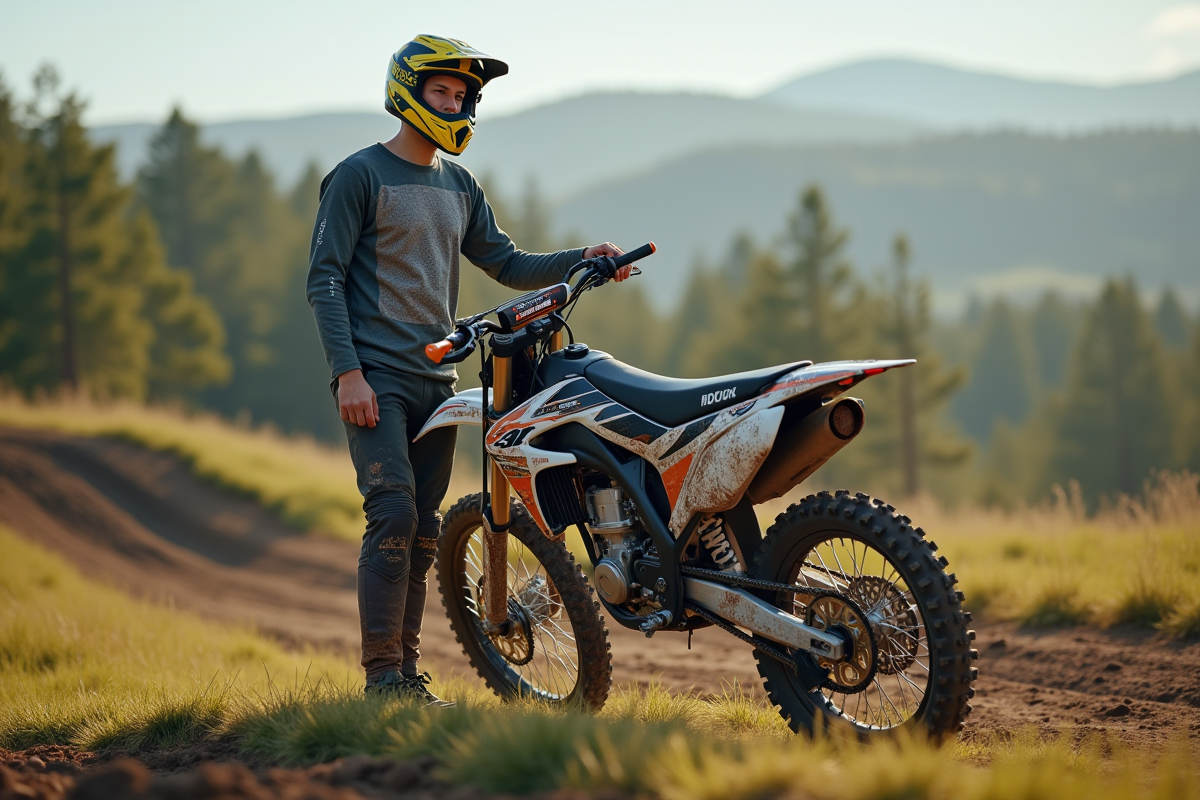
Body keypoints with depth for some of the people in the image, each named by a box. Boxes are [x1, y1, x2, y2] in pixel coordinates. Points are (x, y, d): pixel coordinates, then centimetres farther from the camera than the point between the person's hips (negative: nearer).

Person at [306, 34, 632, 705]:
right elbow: (324, 278, -8)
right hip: (375, 378, -7)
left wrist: (581, 261, 2)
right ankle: (382, 676, -13)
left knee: (423, 530, 6)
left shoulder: (460, 187, 17)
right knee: (393, 517, -16)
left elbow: (507, 265, 19)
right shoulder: (360, 175, -4)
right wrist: (347, 372, -17)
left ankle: (409, 674, 12)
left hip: (436, 380, 7)